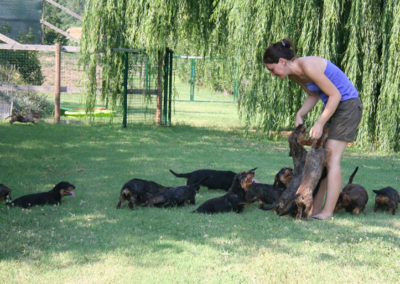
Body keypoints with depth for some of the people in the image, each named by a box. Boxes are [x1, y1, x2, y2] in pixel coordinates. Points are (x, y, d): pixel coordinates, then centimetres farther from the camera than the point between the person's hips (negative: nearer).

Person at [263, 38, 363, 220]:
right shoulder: (293, 74, 3)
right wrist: (299, 114, -3)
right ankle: (315, 208, 8)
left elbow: (335, 94, -22)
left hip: (348, 105, -9)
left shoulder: (308, 67, -26)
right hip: (333, 105, 9)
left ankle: (327, 212, -12)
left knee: (331, 159, -12)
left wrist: (320, 124, -21)